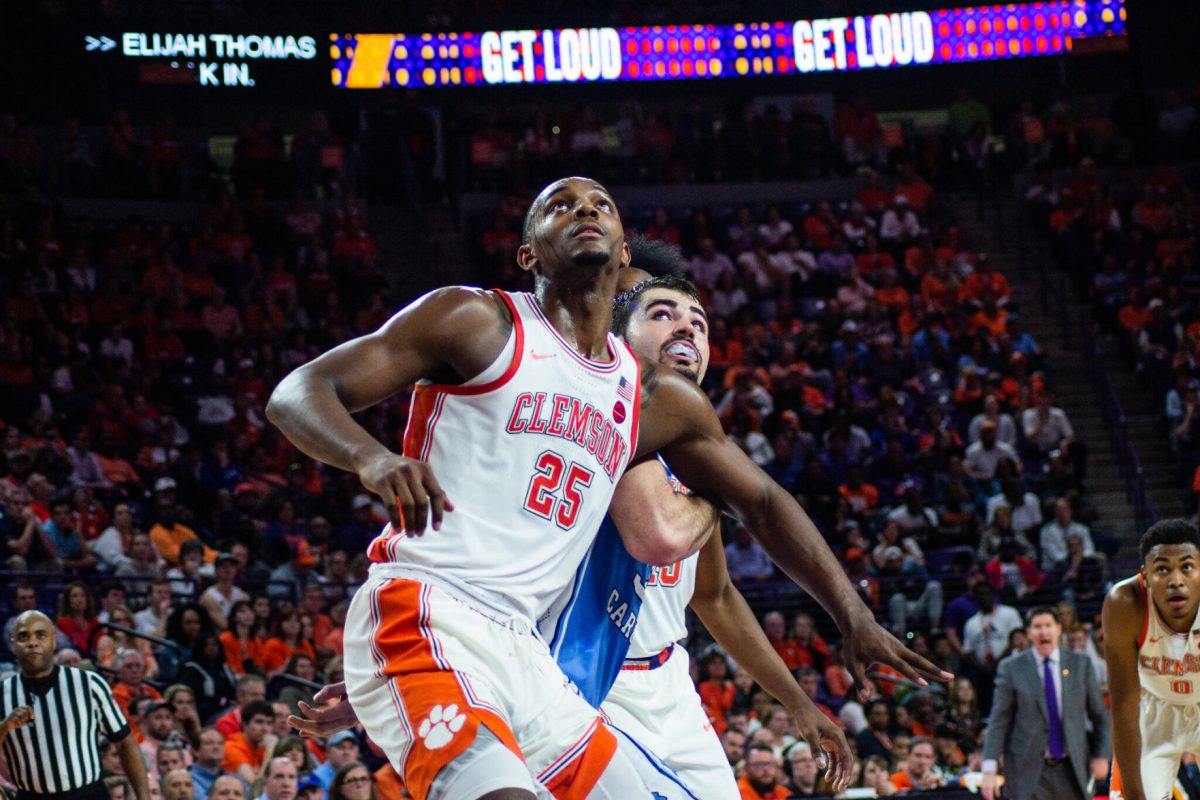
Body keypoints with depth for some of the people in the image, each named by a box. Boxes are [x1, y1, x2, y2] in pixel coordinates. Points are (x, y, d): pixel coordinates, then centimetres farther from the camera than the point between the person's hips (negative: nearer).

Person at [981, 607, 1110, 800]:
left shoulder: (1080, 664, 7)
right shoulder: (1011, 668, 1)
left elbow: (1100, 715, 13)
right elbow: (999, 721, -2)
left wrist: (1102, 756, 3)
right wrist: (989, 769, -10)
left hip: (1071, 770, 3)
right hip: (1028, 771, -2)